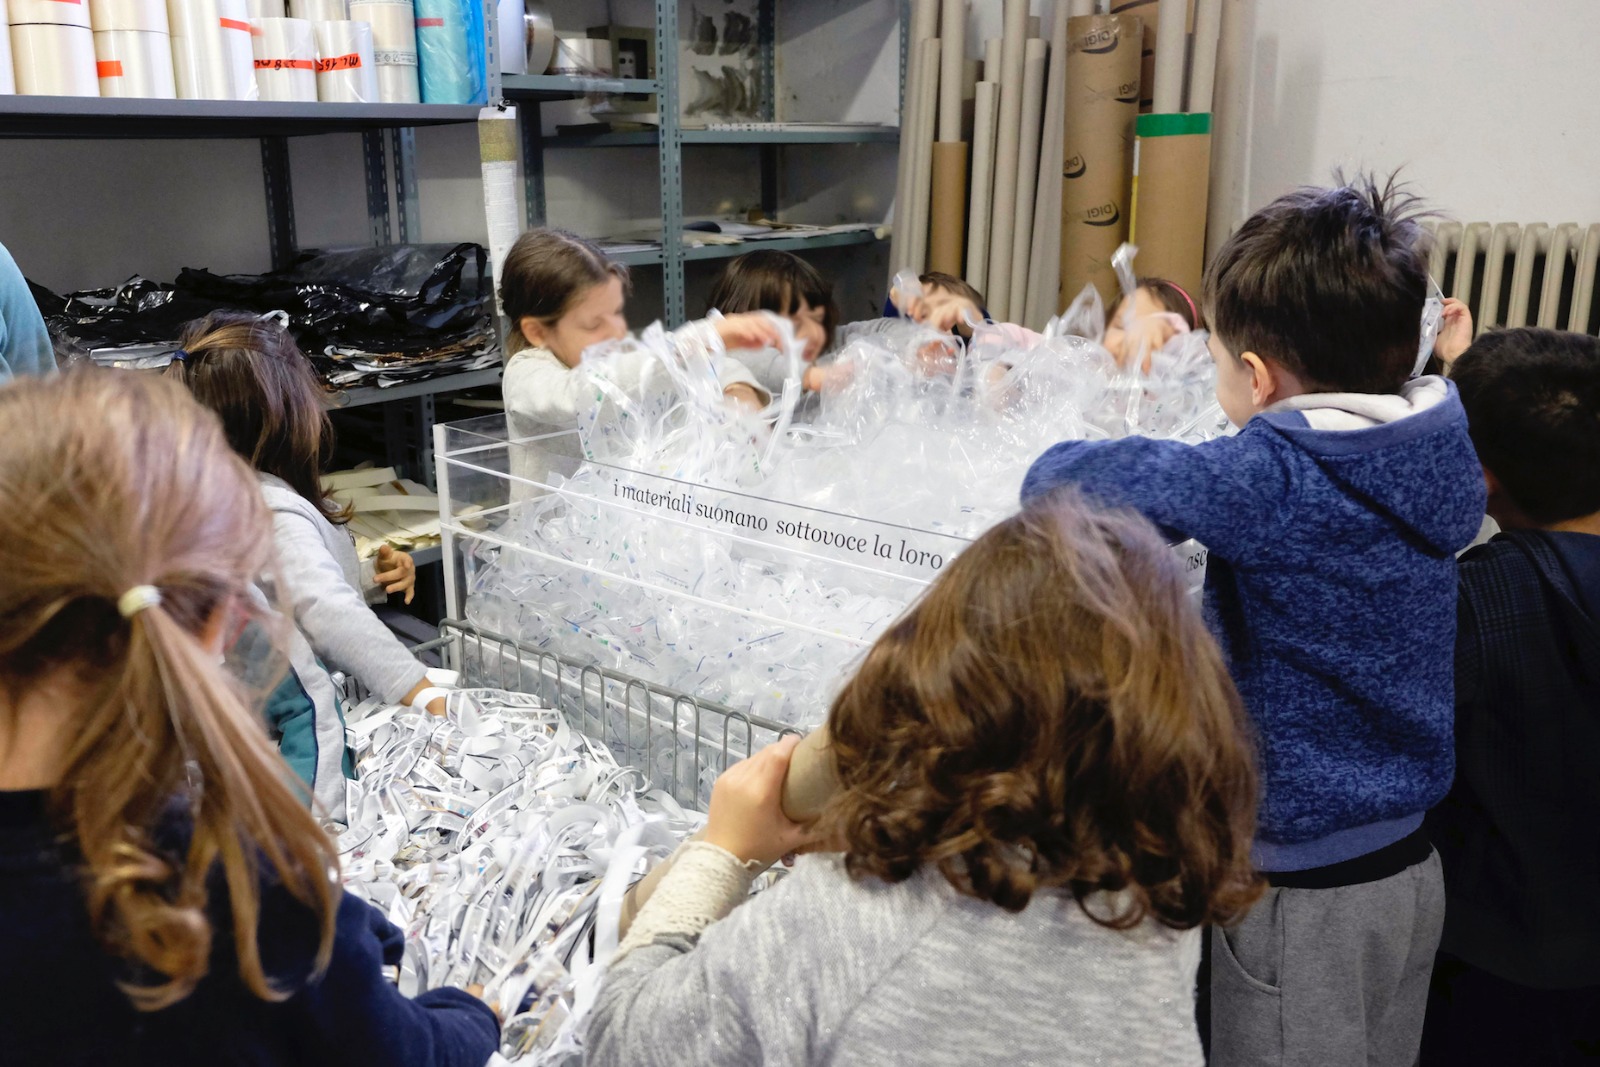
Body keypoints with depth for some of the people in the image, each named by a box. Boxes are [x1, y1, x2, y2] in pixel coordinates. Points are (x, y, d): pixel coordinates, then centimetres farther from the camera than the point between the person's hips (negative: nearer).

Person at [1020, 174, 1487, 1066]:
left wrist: (1057, 471, -7)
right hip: (1412, 866, 8)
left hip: (1306, 890, -7)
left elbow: (1068, 479, -29)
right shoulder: (1437, 451, -4)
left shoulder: (1275, 481, -27)